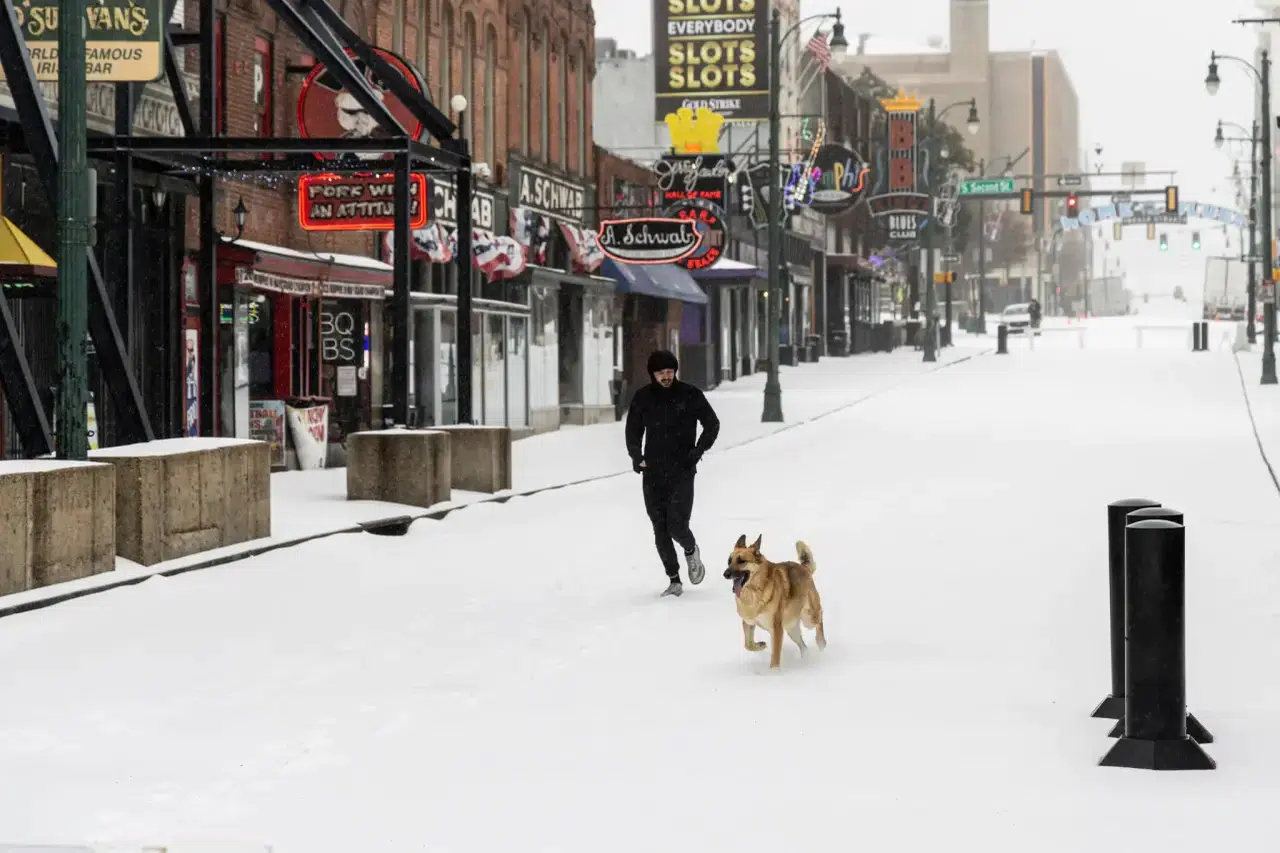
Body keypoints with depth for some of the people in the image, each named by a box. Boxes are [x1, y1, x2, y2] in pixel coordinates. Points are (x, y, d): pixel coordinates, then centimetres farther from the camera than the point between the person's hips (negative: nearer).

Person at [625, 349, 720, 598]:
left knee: (677, 526, -13)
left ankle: (691, 551, 20)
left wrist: (698, 451, -6)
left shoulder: (690, 395, -3)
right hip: (653, 474, 3)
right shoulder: (643, 398, 4)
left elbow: (712, 424, 6)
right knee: (660, 530, 3)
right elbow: (633, 431, 16)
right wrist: (636, 456, 0)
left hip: (682, 473, -3)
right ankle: (674, 579, 14)